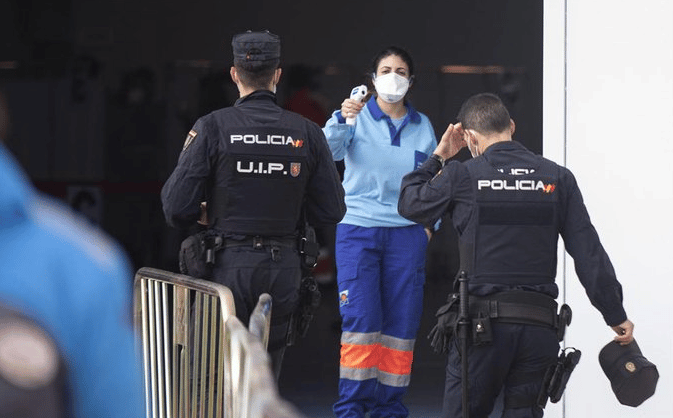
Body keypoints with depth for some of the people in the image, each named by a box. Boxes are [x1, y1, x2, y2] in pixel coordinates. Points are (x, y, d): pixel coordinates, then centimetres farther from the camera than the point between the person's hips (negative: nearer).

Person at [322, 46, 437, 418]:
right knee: (360, 320, -11)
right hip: (359, 229, -3)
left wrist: (430, 224, 6)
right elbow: (328, 151, -16)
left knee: (401, 322, 1)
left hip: (407, 234, 3)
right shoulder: (358, 118, 2)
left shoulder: (422, 126, 11)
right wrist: (340, 120, -34)